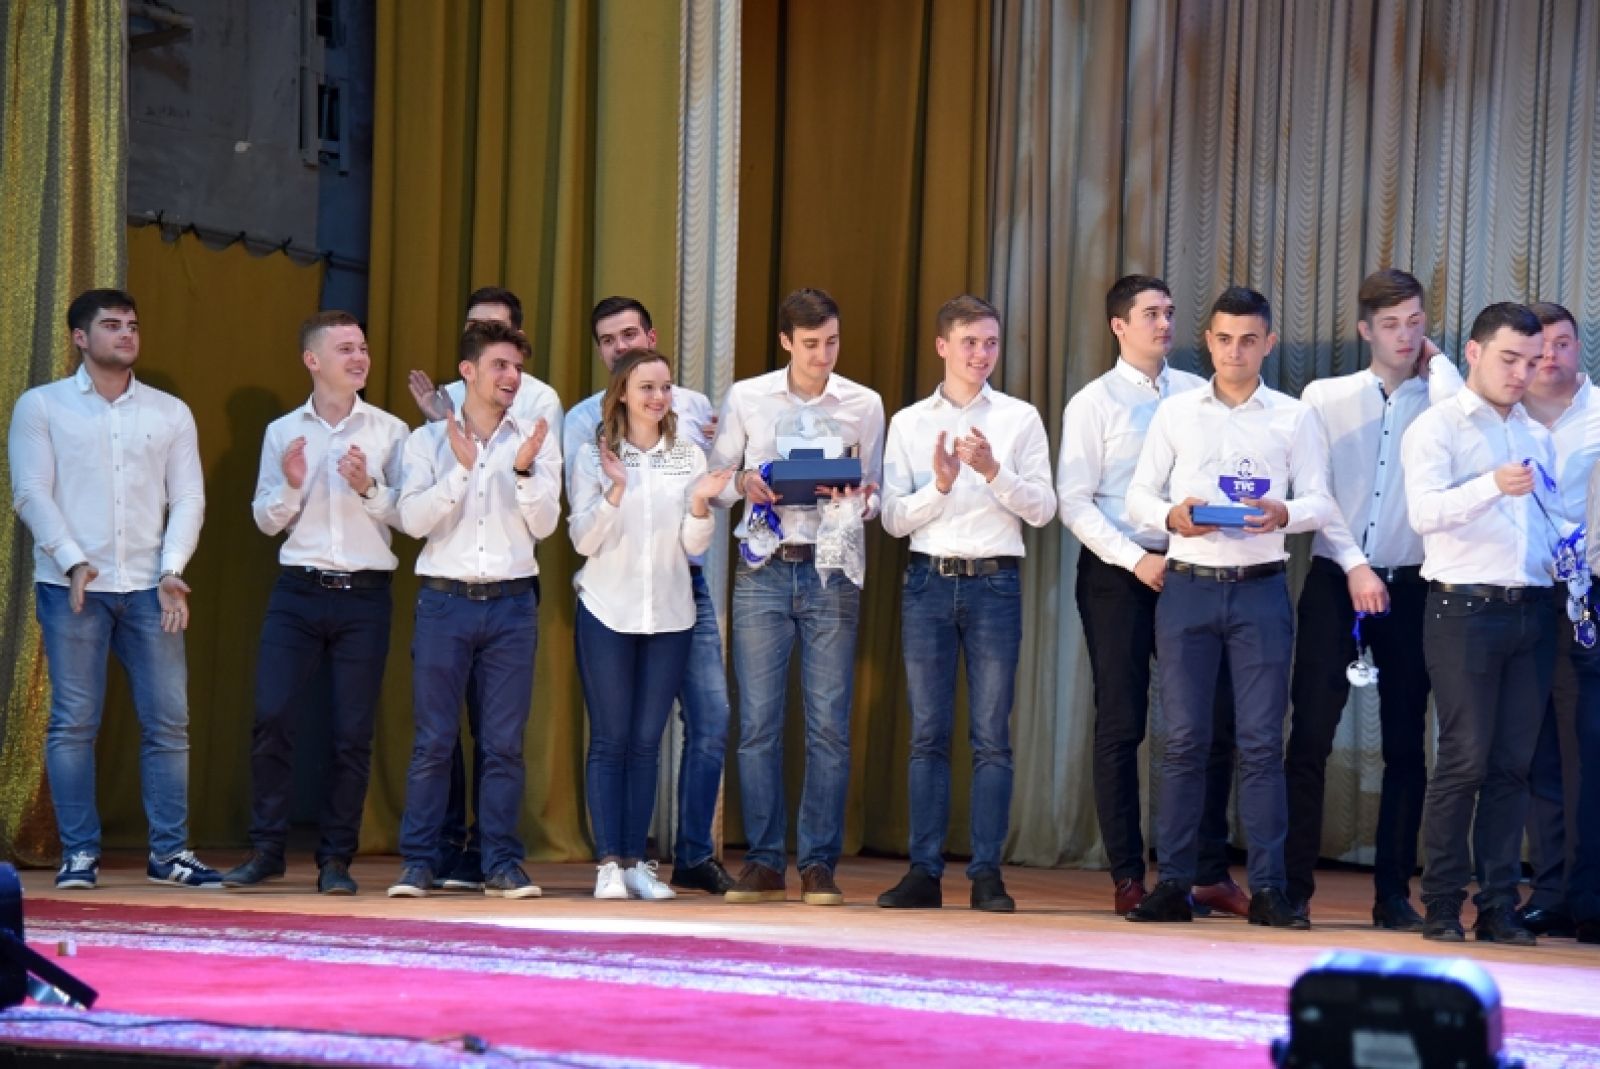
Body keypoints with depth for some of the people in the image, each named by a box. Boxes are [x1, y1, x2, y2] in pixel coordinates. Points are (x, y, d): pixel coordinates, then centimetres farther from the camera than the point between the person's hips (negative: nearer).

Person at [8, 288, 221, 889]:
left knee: (168, 722, -1)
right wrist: (73, 561, -13)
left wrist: (173, 570, -6)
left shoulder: (170, 413, 12)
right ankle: (79, 855, 2)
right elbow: (32, 494, -2)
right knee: (73, 722, -3)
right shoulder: (42, 406, 5)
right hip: (71, 586, -2)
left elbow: (188, 497, 8)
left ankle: (169, 852, 5)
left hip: (148, 588, 2)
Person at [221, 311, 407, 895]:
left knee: (354, 731, 1)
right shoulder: (283, 432, 8)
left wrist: (369, 488, -15)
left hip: (364, 595, -1)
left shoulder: (389, 431, 4)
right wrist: (291, 485, -10)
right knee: (271, 717, -7)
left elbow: (409, 515, 2)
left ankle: (336, 857, 9)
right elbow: (265, 519, 9)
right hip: (298, 590, 1)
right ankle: (266, 848, 4)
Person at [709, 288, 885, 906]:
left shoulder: (865, 405, 7)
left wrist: (860, 502, -11)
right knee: (758, 721, -1)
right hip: (763, 571, 0)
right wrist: (744, 484, -11)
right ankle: (764, 861, 7)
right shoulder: (745, 399, 6)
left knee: (829, 723, -2)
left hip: (831, 571, 0)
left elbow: (875, 492, 11)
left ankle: (819, 862, 5)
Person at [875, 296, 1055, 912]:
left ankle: (987, 873, 1)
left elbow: (1042, 509, 0)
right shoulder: (909, 423, 9)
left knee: (992, 735, -1)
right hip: (928, 581, 1)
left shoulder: (1020, 419, 6)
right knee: (928, 733, 2)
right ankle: (924, 872, 5)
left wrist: (994, 471, -14)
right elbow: (893, 519, 4)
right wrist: (939, 484, -12)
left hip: (995, 583, -1)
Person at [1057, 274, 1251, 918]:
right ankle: (1127, 877, 8)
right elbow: (1074, 503, -5)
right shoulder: (1093, 404, 0)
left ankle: (1209, 873, 10)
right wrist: (1137, 560, -14)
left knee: (1213, 719, 1)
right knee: (1121, 725, 1)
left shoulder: (1198, 395, 9)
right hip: (1117, 574, -3)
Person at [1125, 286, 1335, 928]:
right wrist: (1171, 515, -12)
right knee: (1184, 738, 0)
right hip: (1187, 585, 1)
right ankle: (1173, 885, 4)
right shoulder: (1175, 413, 11)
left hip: (1259, 587, -1)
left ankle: (1267, 888, 0)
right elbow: (1137, 496, 9)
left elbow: (1320, 502, 4)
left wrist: (1284, 514, -17)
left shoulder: (1294, 418, 9)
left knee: (1262, 741, -3)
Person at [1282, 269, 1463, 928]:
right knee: (1311, 736, -5)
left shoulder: (1437, 397, 6)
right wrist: (1354, 565, -11)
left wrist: (1437, 362, -4)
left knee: (1406, 744, 3)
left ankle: (1394, 893, 9)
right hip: (1334, 579, -1)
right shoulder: (1325, 397, 6)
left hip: (1410, 585, 1)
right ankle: (1294, 887, -1)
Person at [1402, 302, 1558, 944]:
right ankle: (1442, 906, 0)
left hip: (1531, 613, 6)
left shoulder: (1537, 437, 20)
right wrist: (1492, 485, -31)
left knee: (1513, 765, 5)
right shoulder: (1437, 428, 0)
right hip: (1464, 609, -6)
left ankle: (1499, 906, 10)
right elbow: (1424, 511, -15)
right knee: (1464, 761, -7)